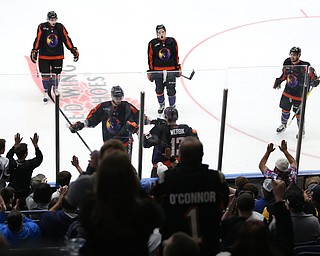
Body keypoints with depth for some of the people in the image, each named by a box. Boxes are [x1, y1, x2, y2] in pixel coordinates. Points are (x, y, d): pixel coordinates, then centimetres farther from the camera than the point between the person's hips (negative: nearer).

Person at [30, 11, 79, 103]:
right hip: (44, 56, -1)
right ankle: (46, 92, 12)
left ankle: (55, 88, 30)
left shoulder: (60, 27, -2)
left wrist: (73, 50, -4)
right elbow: (38, 40, -8)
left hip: (57, 56, 1)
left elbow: (66, 39, -1)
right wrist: (34, 51, -12)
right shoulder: (42, 27, -8)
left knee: (55, 74, 7)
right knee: (45, 75, 0)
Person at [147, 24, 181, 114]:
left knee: (171, 90, -1)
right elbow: (150, 58, 1)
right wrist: (150, 71, 1)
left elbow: (176, 55, 10)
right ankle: (161, 105, 33)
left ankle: (172, 106, 17)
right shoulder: (152, 43, -4)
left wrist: (178, 68, 12)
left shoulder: (172, 41, 0)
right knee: (159, 90, 9)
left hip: (171, 70, 0)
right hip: (158, 71, 0)